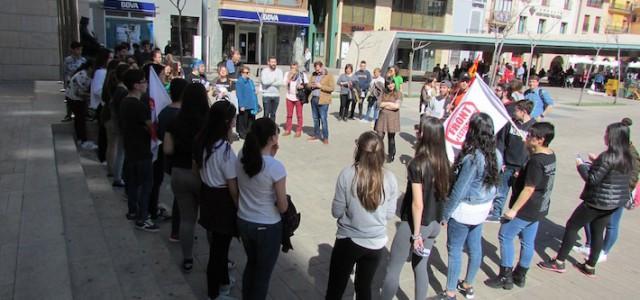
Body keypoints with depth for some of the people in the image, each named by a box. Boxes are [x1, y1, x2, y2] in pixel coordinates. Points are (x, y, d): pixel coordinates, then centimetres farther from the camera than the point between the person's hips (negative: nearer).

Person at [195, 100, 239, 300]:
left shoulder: (202, 141, -3)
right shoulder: (225, 149, -27)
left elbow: (197, 167, 12)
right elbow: (232, 185, -20)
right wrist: (239, 207, -9)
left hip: (207, 194, 8)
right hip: (222, 199, -8)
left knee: (216, 243, 25)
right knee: (219, 246, 9)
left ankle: (222, 281, 46)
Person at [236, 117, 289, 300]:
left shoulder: (241, 157, -9)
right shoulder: (276, 167, -25)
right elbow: (283, 207, -16)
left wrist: (269, 156, -1)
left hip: (243, 222, 6)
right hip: (267, 227, -6)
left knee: (251, 264, 29)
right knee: (263, 273, 17)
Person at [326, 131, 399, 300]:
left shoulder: (347, 174, -16)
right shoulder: (390, 178, -9)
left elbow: (336, 212, -10)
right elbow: (389, 214, 0)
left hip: (348, 241, -2)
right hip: (376, 243, 3)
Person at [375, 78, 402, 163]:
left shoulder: (397, 94, 1)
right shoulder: (383, 93, 8)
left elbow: (397, 106, -11)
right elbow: (380, 104, -3)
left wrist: (385, 104, -5)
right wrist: (390, 103, -7)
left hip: (392, 118, -2)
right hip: (383, 117, 2)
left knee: (391, 137, 9)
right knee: (379, 136, -8)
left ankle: (391, 156, 21)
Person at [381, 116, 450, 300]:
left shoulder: (417, 164, -23)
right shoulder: (444, 162, -2)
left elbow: (417, 204, -21)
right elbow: (444, 195, 7)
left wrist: (416, 234, -14)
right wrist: (437, 219, 17)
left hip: (414, 224, -7)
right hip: (434, 224, 7)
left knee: (393, 269, 10)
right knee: (420, 267, 21)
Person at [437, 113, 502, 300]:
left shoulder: (472, 158, -26)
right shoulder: (496, 155, -3)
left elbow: (458, 191, -21)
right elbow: (493, 183, 8)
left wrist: (445, 214, -11)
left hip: (464, 211, -8)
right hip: (482, 209, 8)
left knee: (455, 250, 7)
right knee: (475, 247, 20)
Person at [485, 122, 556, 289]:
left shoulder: (535, 161, -25)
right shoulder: (550, 156, 3)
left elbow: (529, 189, -24)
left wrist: (514, 209, -19)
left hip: (525, 209, -9)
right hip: (539, 208, 9)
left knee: (505, 237, 5)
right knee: (528, 242, 17)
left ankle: (505, 277, 11)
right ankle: (520, 275, 30)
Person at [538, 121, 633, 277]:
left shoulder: (607, 157, -23)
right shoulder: (627, 158, 4)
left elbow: (592, 179, -21)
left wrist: (581, 165, -7)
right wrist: (597, 162, 11)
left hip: (598, 201, -8)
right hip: (616, 202, 8)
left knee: (572, 226, 3)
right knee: (597, 232, 17)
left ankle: (559, 262, 9)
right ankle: (590, 267, 26)